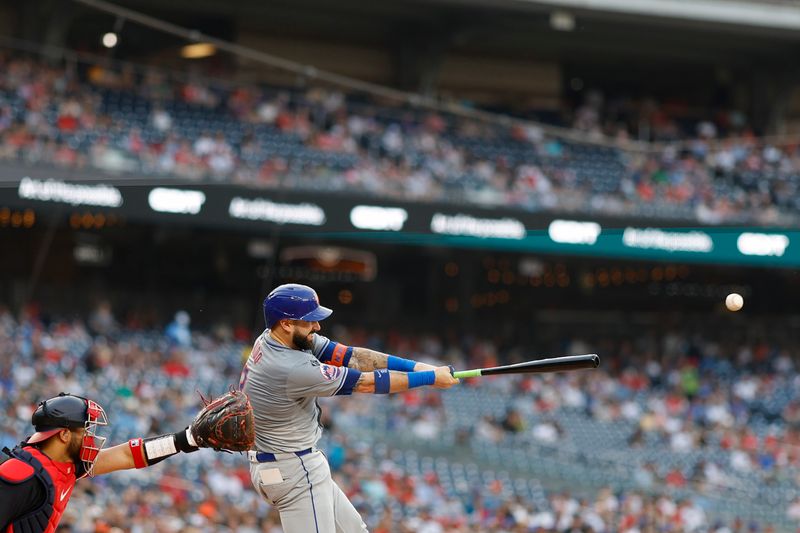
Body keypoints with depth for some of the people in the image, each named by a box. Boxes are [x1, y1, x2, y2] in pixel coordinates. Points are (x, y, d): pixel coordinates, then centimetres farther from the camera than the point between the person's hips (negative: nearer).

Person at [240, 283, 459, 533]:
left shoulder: (272, 339, -2)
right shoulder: (293, 370, -29)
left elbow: (348, 355, -4)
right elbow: (366, 383, -21)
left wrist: (415, 367, -11)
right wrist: (430, 378, -11)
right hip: (294, 471, -11)